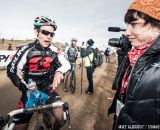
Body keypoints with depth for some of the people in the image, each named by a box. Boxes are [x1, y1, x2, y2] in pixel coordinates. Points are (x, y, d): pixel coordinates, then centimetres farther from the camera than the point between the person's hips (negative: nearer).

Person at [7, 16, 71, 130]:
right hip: (30, 91, 0)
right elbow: (12, 71, -9)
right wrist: (26, 88, -21)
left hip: (48, 88, 1)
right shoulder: (26, 50, -14)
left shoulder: (54, 51, -9)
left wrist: (59, 72, -33)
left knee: (61, 119, -14)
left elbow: (67, 64, -11)